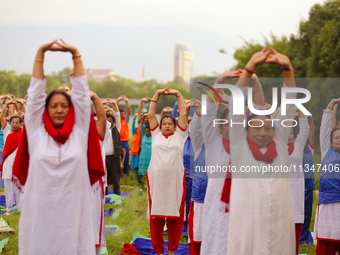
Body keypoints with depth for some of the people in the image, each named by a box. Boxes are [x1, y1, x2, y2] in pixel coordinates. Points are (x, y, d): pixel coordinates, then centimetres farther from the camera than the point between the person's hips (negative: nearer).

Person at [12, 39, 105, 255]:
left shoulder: (80, 130, 5)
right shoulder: (36, 131, 4)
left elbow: (81, 92, 5)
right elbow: (35, 92, 4)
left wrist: (75, 54, 2)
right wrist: (41, 52, 2)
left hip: (74, 209, 0)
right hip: (41, 210, 0)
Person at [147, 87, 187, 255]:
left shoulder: (179, 135, 11)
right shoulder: (156, 134, 13)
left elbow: (183, 114, 8)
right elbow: (151, 115, 12)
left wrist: (178, 95, 8)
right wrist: (157, 94, 10)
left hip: (175, 180, 0)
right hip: (156, 180, 0)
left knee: (175, 215, 2)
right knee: (156, 214, 2)